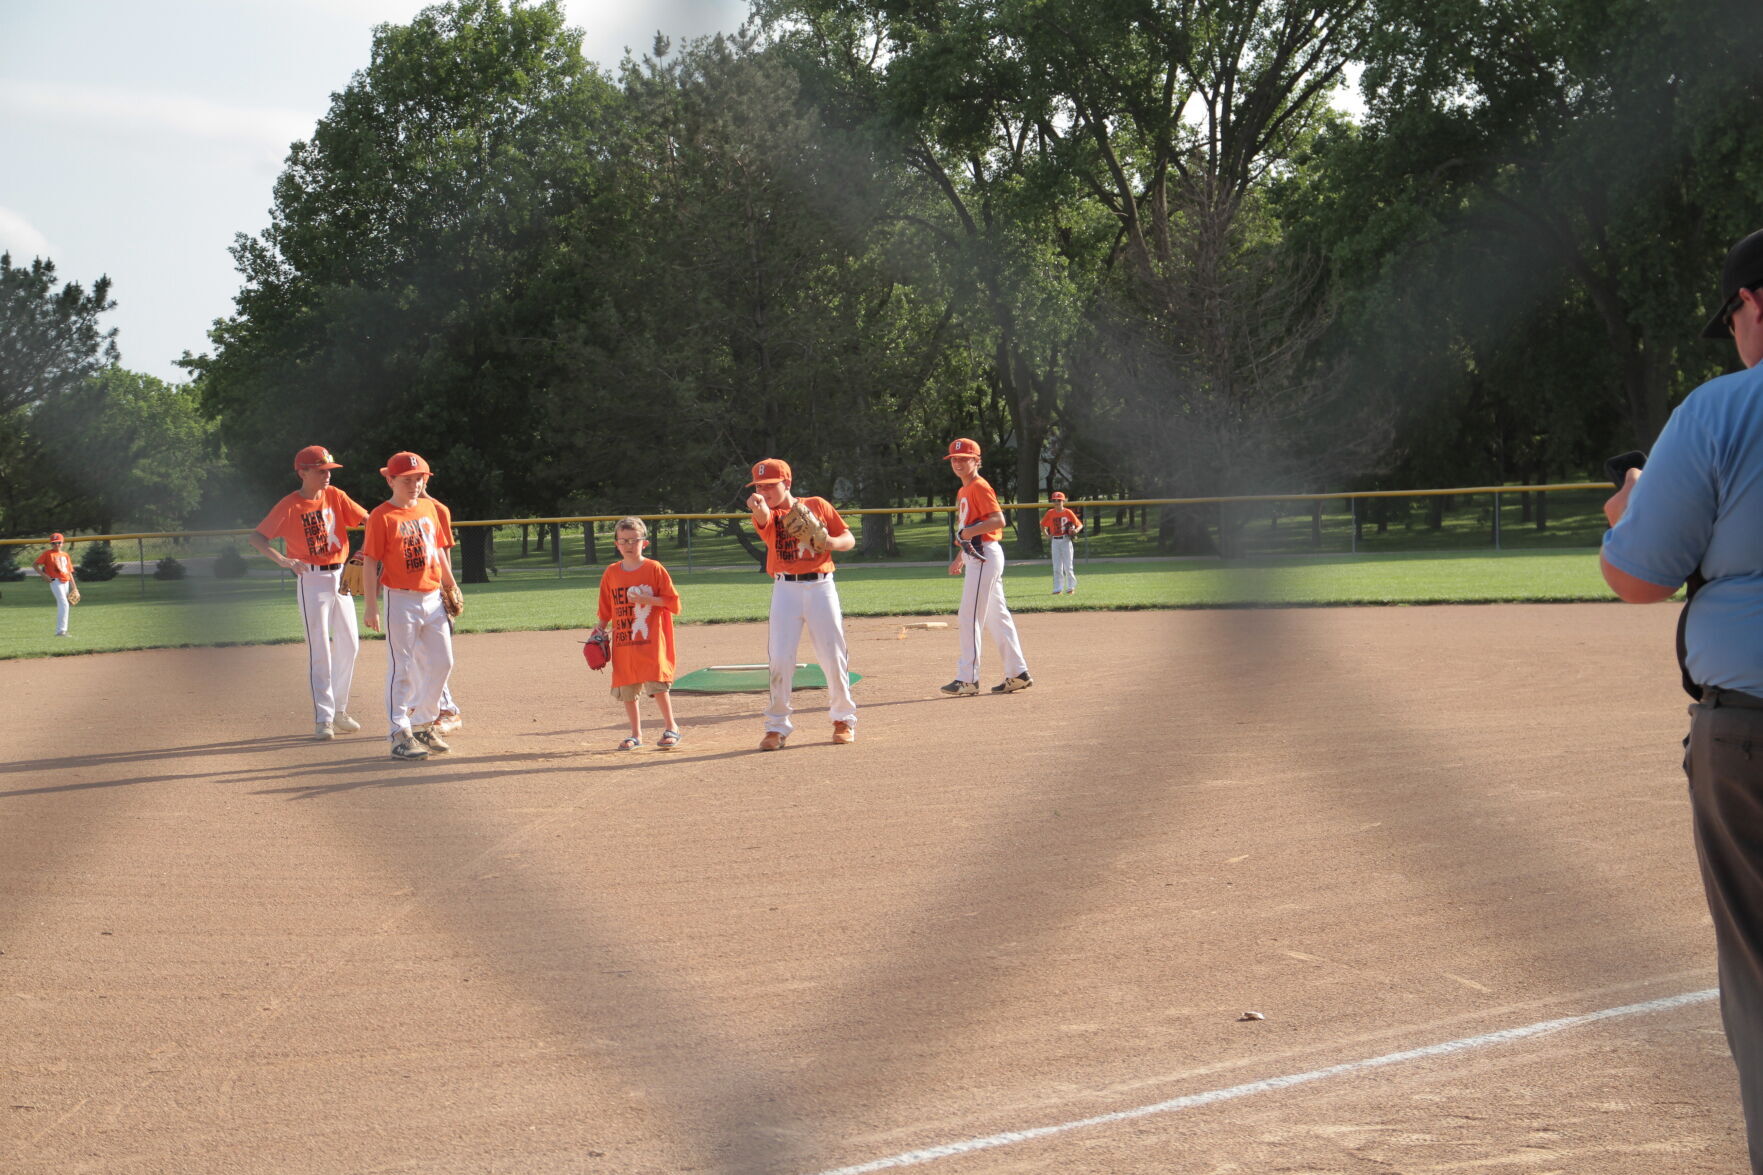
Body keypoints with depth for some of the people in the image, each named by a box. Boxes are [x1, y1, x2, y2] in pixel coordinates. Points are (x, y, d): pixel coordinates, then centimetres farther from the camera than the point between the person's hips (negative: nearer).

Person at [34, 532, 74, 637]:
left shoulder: (65, 555, 15)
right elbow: (36, 565, 0)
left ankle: (59, 630, 20)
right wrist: (44, 575, -13)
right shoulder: (48, 554, 0)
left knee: (61, 606, 12)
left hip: (65, 582, 6)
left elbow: (69, 572, 17)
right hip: (55, 581, -6)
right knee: (64, 604, -18)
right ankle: (61, 630, -20)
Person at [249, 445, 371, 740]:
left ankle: (339, 712, 23)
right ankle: (323, 718, -3)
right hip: (311, 580, -6)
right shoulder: (289, 506, -10)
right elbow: (255, 537, -14)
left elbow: (367, 520, -1)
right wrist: (281, 560, -30)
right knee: (319, 649, -7)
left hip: (340, 576, 6)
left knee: (349, 645, 10)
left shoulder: (334, 496, 4)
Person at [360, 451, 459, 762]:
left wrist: (450, 585, 17)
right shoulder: (382, 516, -9)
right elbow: (370, 562, -11)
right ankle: (400, 734, 1)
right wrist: (371, 606, -14)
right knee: (402, 668, -4)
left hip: (432, 598, 7)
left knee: (442, 662, 10)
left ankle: (423, 724, 23)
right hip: (401, 599, -7)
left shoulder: (429, 508, 9)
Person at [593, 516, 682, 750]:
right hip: (623, 642, 4)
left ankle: (671, 727, 4)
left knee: (657, 683, -12)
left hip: (651, 640, -4)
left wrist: (647, 600, -15)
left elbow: (673, 601, -3)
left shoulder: (654, 569, -2)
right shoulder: (611, 574, 9)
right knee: (626, 689, 6)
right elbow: (606, 610, 17)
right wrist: (599, 632, 10)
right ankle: (635, 734, 17)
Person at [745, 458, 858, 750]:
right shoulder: (769, 515, 2)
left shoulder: (818, 506, 6)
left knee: (833, 656, 4)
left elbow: (849, 539, 8)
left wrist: (831, 542, -14)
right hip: (785, 590, 0)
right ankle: (777, 726, 5)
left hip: (821, 586, 0)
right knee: (780, 658, -5)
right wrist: (758, 506, -48)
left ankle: (844, 718, 22)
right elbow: (764, 517, -24)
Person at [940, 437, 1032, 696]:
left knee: (970, 616, -10)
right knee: (997, 616, 11)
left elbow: (998, 520, -21)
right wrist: (960, 558, 22)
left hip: (984, 555, -11)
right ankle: (1017, 673, 14)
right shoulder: (963, 491, 19)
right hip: (975, 556, 11)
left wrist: (969, 531, -25)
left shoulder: (980, 487, -11)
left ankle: (968, 679, -10)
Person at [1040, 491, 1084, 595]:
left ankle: (1071, 587, 5)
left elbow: (1080, 525, -2)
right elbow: (1042, 525, 18)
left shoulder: (1068, 512, -3)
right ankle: (1058, 588, 9)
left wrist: (1076, 530, -22)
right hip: (1055, 541, 3)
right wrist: (1047, 535, 5)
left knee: (1068, 566, -4)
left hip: (1066, 540, -3)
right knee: (1056, 567, 5)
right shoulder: (1050, 513, 4)